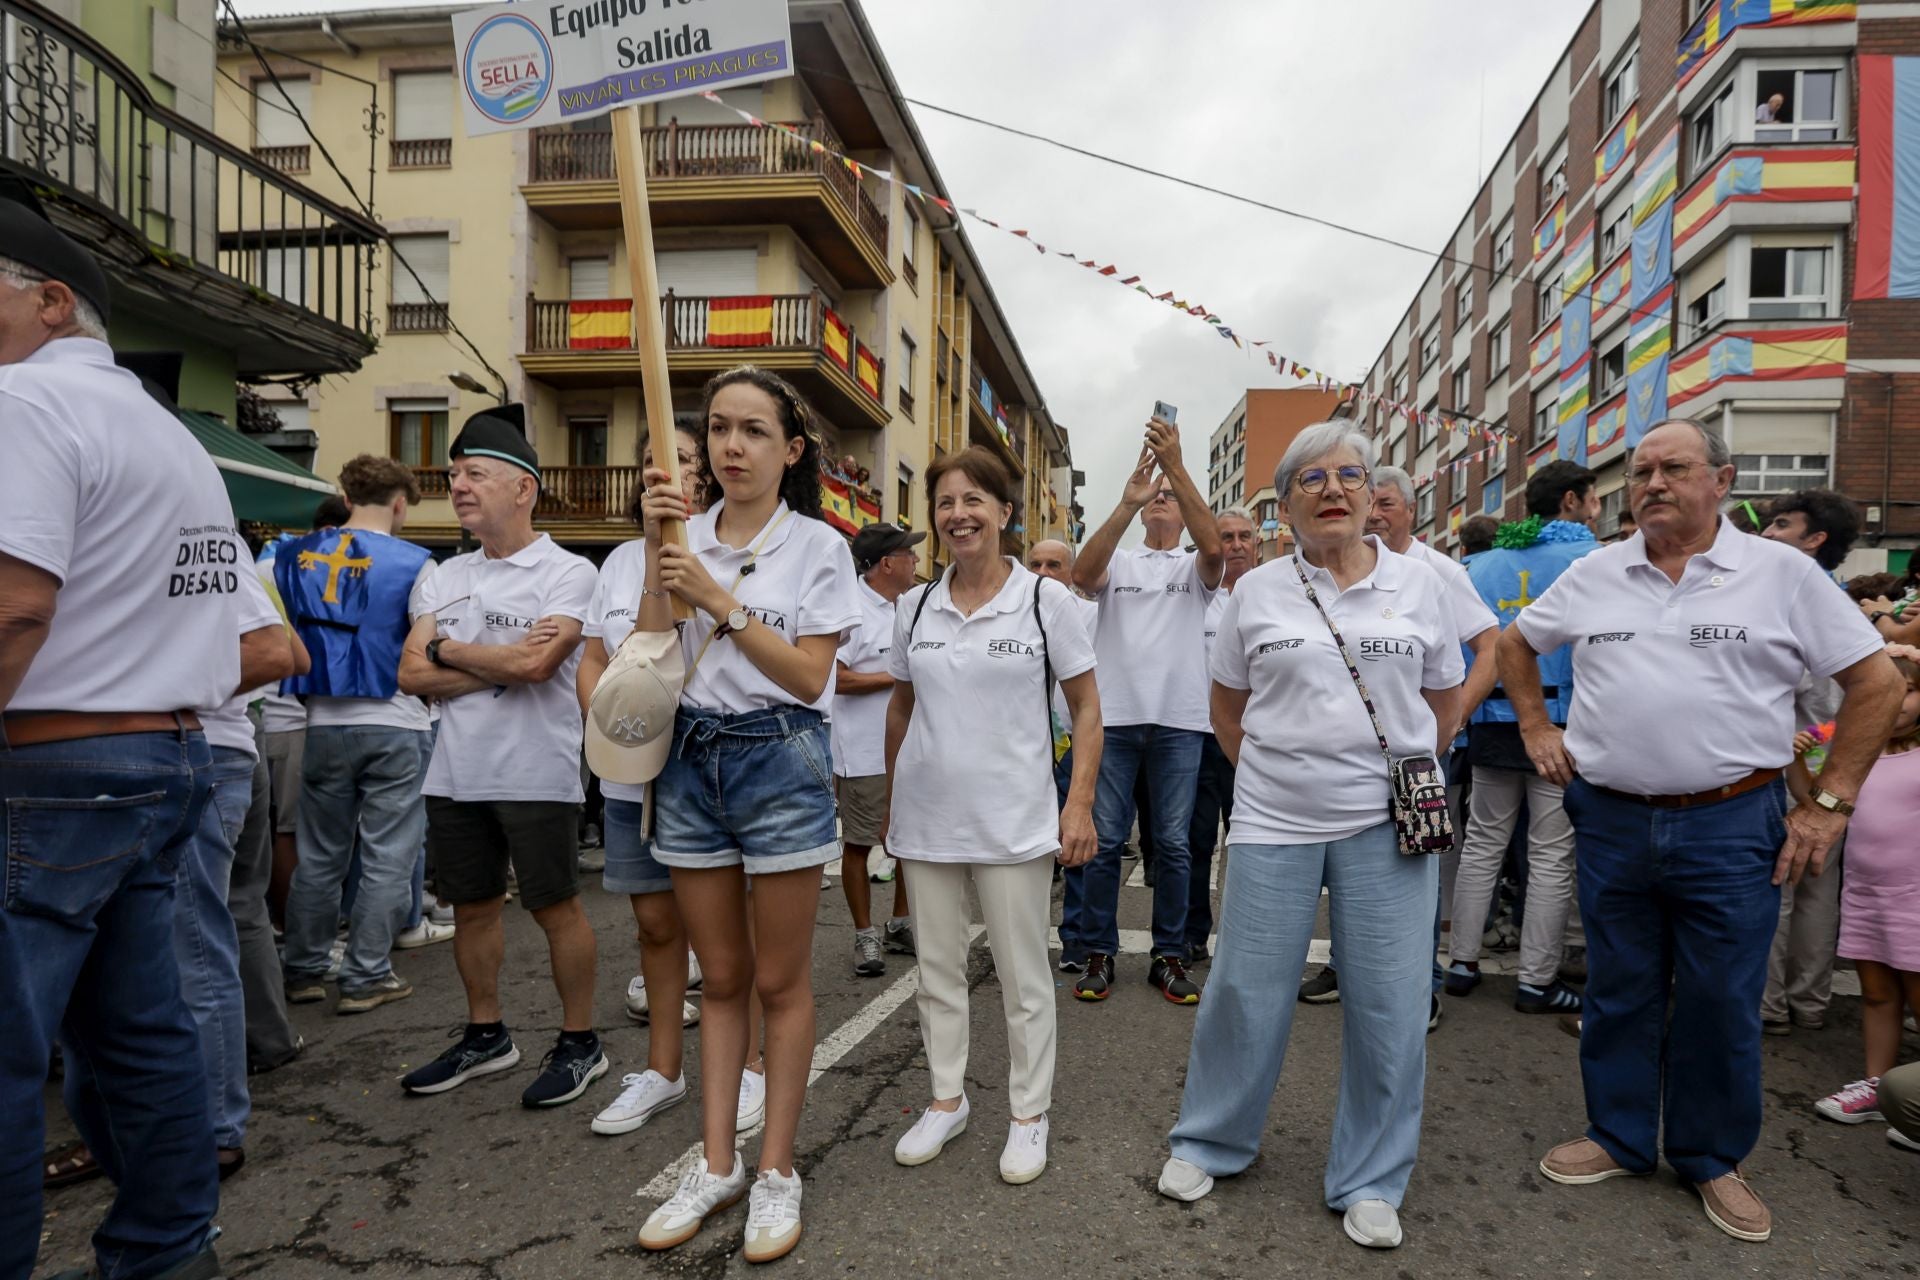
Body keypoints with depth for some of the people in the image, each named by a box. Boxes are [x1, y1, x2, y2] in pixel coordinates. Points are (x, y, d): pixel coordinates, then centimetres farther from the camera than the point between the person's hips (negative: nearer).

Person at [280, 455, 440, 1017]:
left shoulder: (294, 557, 5)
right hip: (394, 727, -4)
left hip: (323, 724, 4)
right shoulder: (412, 563, -8)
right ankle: (365, 978, 9)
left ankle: (304, 971, 25)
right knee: (387, 861, 5)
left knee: (319, 856, 16)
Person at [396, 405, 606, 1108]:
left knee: (555, 907, 2)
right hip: (455, 774, 7)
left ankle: (580, 1042, 17)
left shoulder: (567, 572, -9)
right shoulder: (446, 577, 11)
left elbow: (534, 664, -23)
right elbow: (412, 674, 2)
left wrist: (449, 650, -7)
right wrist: (500, 665, -12)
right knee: (472, 906, 15)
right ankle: (486, 1036, 32)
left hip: (536, 776, -6)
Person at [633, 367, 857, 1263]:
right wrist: (655, 555, -12)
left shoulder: (817, 546, -5)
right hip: (691, 759, 4)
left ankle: (776, 1171, 23)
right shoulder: (685, 538, 4)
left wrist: (720, 600, -18)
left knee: (780, 983, 7)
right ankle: (716, 1165, 28)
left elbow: (810, 676, -12)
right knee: (722, 978, 15)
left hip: (779, 761, -3)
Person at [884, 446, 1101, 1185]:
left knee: (1023, 974, 7)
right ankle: (947, 1101, 32)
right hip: (927, 818, 4)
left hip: (1014, 819, -3)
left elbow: (1086, 708, -2)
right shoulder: (914, 607, 5)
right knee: (938, 967, 14)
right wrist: (890, 799, 14)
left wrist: (1080, 803, -9)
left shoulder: (1046, 599, -5)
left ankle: (1029, 1114, 25)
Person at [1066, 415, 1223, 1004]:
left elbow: (1214, 546, -14)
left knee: (1173, 843, 5)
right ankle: (1097, 953, 14)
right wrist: (1126, 502, -23)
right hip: (1115, 716, 0)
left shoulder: (1194, 567, 10)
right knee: (1105, 840, 2)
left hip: (1178, 720, 0)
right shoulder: (1118, 561, 11)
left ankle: (1170, 956, 17)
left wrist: (1176, 466, -21)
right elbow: (1082, 574, -12)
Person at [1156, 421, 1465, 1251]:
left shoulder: (1418, 586, 4)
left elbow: (1445, 705, 13)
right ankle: (1208, 1142, 30)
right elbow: (1227, 710, 12)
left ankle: (1370, 1182, 26)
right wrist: (1273, 773, 9)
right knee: (1244, 991, 7)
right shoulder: (1256, 593, 3)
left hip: (1387, 826, 1)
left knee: (1389, 1004, 6)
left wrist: (1400, 776, 9)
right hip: (1273, 823, 0)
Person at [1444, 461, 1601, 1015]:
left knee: (1482, 844, 13)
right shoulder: (1590, 559, -5)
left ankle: (1462, 963, 18)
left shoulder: (1484, 563, 8)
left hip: (1492, 720, 4)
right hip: (1559, 722, -4)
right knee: (1551, 855, 4)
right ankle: (1537, 981, 11)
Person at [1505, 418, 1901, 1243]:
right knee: (1618, 992, 14)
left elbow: (1876, 682, -1)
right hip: (1609, 820, 2)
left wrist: (1830, 803, -4)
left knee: (1721, 1004, 8)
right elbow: (1515, 643, 19)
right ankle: (1619, 1139, 31)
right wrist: (1535, 727, 8)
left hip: (1731, 826, -2)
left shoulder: (1783, 573, -3)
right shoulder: (1594, 575, 5)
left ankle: (1713, 1159, 29)